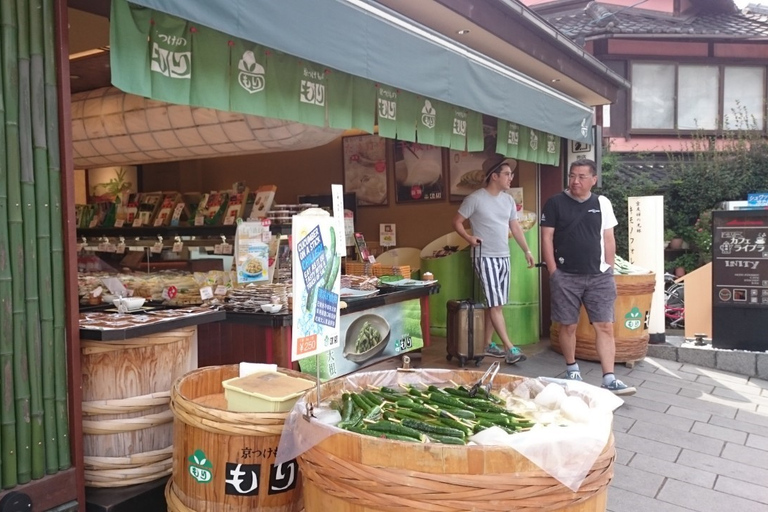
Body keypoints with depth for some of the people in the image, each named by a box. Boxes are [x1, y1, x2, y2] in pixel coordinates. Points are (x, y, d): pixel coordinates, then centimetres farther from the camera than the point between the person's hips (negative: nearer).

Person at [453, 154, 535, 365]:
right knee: (495, 304, -7)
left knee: (493, 303, 11)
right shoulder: (475, 199, -10)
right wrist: (469, 238, -19)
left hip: (504, 257, 7)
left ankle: (487, 344, 20)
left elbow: (515, 227, 16)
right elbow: (457, 222, -5)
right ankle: (510, 348, -6)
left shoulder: (508, 200, 10)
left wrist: (527, 251, 11)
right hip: (485, 257, -7)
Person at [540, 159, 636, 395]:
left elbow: (608, 239, 11)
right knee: (568, 326, 6)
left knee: (605, 326, -2)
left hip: (599, 276, 2)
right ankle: (572, 371, 25)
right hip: (566, 276, -2)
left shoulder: (602, 203, 7)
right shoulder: (555, 203, -1)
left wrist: (610, 268, 6)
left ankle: (609, 379, 1)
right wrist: (553, 271, -7)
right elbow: (547, 238, -2)